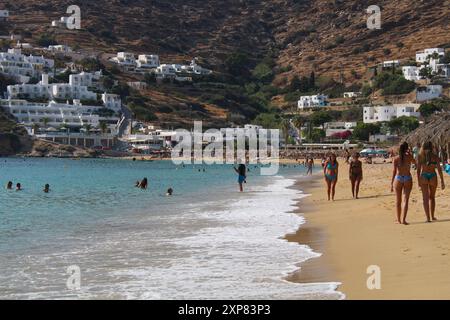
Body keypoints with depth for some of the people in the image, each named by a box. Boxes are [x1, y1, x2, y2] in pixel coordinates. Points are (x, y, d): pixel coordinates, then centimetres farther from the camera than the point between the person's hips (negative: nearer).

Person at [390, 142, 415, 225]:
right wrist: (409, 153, 22)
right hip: (407, 179, -1)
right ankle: (403, 219, -15)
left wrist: (392, 183, -6)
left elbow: (394, 171, -9)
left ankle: (398, 219, 22)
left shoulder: (396, 158, -5)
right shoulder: (409, 157, -3)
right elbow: (414, 162, 20)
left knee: (398, 200, 13)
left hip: (398, 178, 1)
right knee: (405, 200, -4)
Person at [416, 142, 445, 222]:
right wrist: (442, 181, -1)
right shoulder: (435, 156, 0)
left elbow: (418, 169, -2)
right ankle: (432, 216, 25)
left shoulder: (420, 156, 0)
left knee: (425, 198, 1)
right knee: (432, 197, 20)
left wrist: (418, 181, 5)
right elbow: (439, 169, -4)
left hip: (423, 177, -1)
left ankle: (428, 218, -7)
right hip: (433, 177, 1)